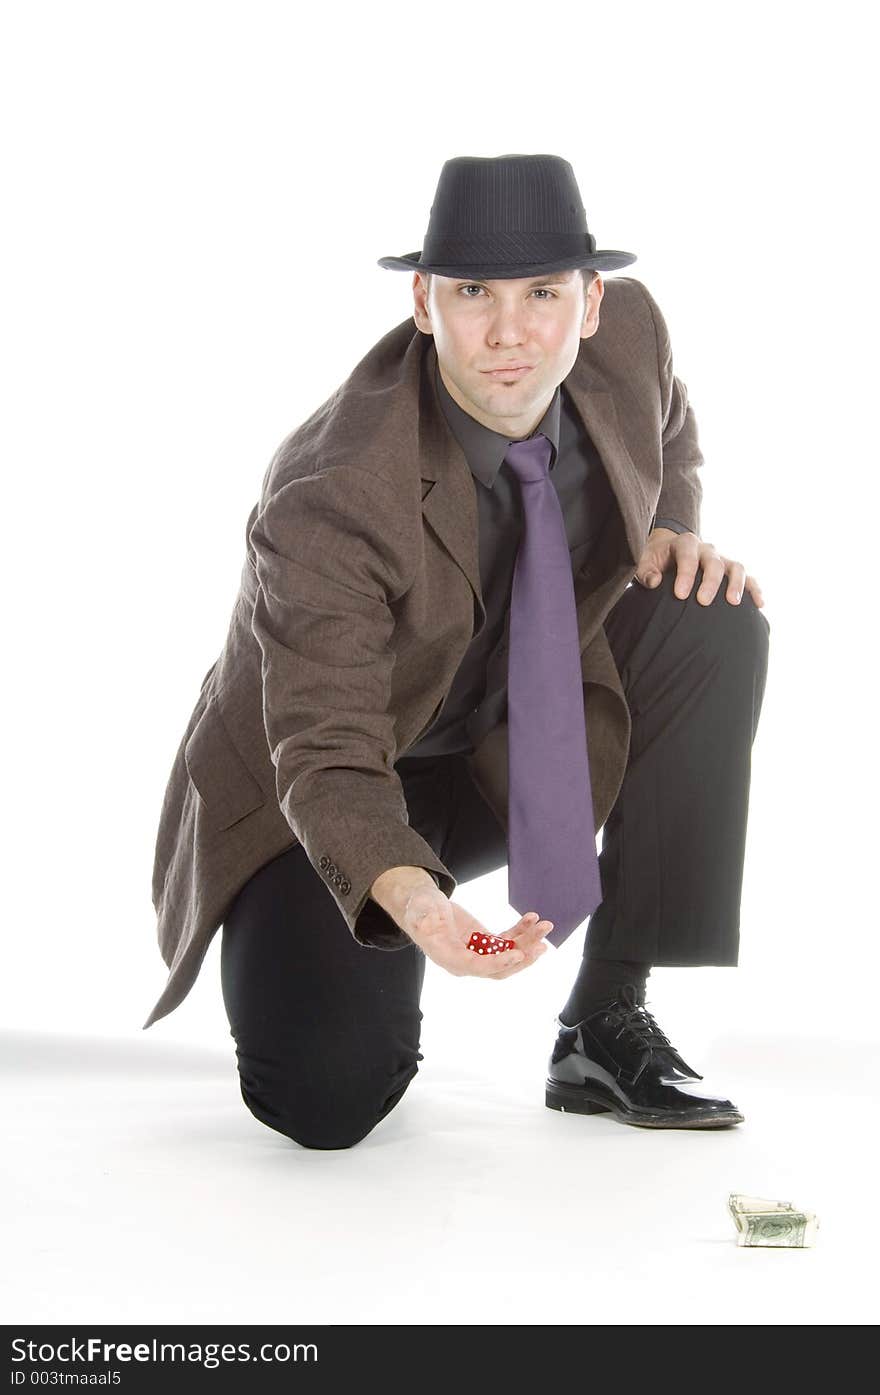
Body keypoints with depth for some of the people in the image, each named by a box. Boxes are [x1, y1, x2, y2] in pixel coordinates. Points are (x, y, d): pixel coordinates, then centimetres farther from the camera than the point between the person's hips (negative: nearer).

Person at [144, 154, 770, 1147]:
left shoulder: (628, 332, -16)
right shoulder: (327, 498, -34)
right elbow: (328, 757, -34)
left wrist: (672, 533, -12)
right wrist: (408, 895, -54)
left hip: (518, 744, 6)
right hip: (319, 801, -6)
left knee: (716, 629, -21)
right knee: (328, 1102, -25)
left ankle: (606, 1025, -12)